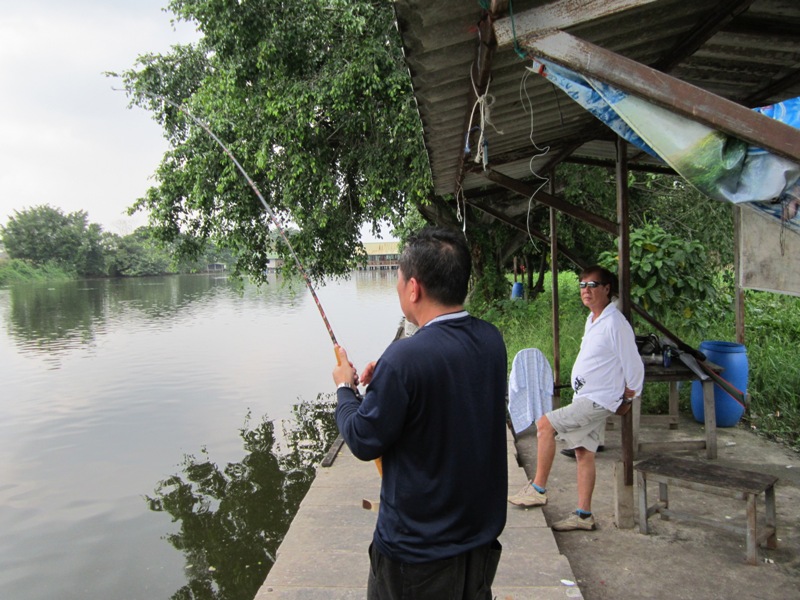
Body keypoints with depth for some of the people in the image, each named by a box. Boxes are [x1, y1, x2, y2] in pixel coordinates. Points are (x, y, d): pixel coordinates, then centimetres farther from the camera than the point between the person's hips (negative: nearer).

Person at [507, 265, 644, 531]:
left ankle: (538, 489, -4)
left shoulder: (615, 323, -18)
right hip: (585, 399, 9)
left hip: (598, 400, -9)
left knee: (545, 425, -15)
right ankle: (583, 514, 20)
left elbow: (634, 364, -14)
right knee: (583, 453, 12)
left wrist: (630, 394, -2)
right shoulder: (592, 320, 11)